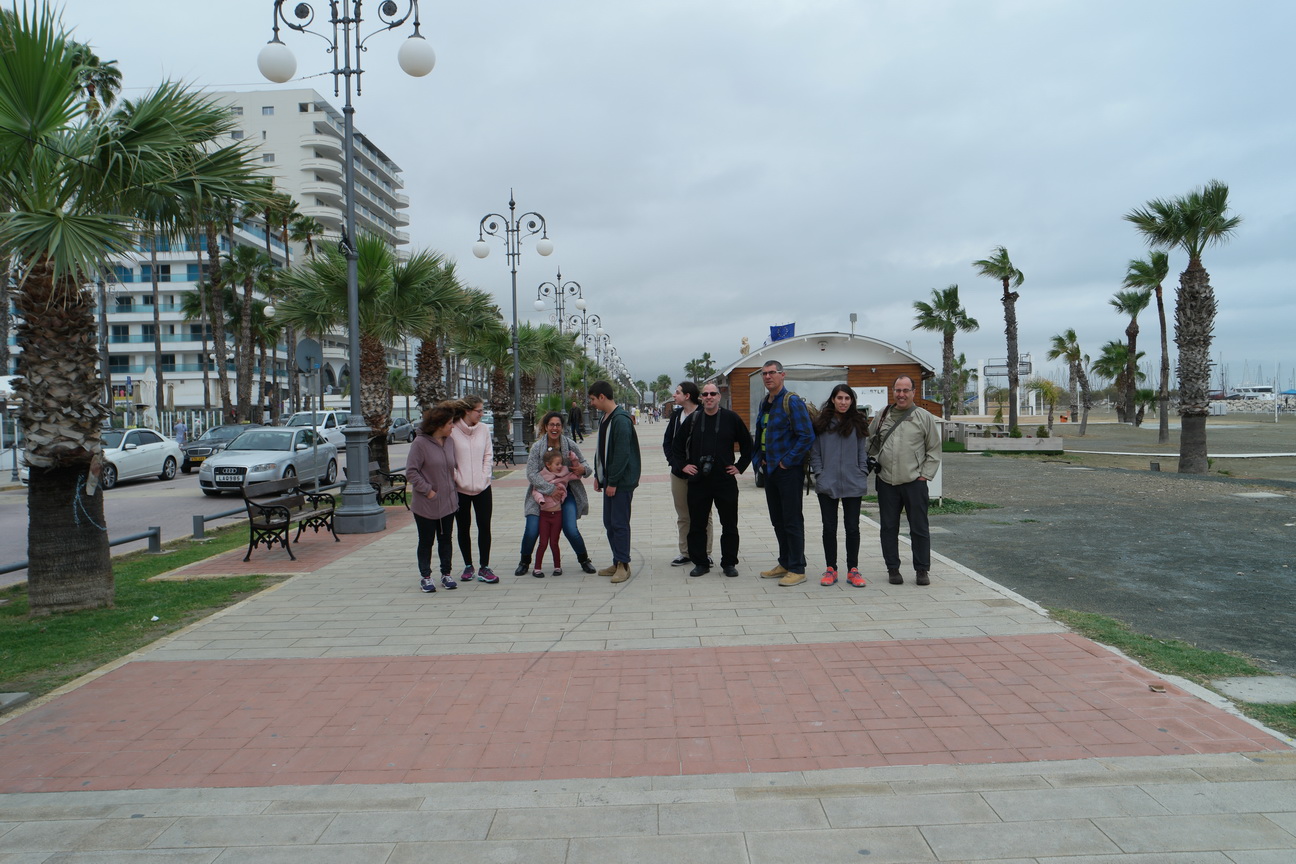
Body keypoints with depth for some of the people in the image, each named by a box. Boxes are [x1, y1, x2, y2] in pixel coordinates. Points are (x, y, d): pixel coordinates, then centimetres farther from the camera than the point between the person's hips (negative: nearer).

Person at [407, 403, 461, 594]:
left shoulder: (450, 441, 5)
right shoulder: (420, 443, -14)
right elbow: (411, 471, -15)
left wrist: (451, 489, 8)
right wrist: (427, 490, -16)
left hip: (448, 502, 6)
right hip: (426, 505, -5)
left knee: (445, 540, 13)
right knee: (426, 541, 6)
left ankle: (446, 574, 24)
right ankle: (425, 577, 18)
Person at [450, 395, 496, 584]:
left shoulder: (484, 429, 2)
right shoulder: (452, 430, -9)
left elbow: (488, 456, 6)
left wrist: (484, 478, -3)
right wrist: (458, 480, -11)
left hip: (482, 488, 2)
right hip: (460, 489, -2)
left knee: (484, 526, 0)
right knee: (463, 528, 9)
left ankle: (484, 568, 7)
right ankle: (468, 566, 22)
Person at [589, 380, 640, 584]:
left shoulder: (621, 420, -17)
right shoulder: (605, 418, 13)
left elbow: (622, 454, -21)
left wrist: (612, 482, -19)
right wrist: (598, 476, 14)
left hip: (622, 482, -10)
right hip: (609, 479, 10)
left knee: (619, 523, -4)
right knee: (609, 522, 12)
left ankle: (623, 565, 5)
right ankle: (617, 563, 20)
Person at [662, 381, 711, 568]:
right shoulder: (676, 414, 9)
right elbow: (667, 441, 14)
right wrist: (673, 461, 0)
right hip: (679, 472, 6)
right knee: (682, 516, 11)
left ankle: (705, 553, 10)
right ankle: (685, 553, 20)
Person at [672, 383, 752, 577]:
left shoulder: (731, 419, 1)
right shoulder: (692, 419, 6)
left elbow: (747, 444, 10)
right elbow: (678, 445, 17)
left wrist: (740, 466, 4)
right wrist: (683, 465, 7)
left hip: (726, 481, -1)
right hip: (698, 481, 1)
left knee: (729, 525, 4)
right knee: (697, 525, 5)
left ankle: (729, 563, 16)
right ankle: (700, 562, 17)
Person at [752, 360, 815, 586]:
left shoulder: (792, 402, -13)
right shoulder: (764, 403, 13)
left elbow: (806, 436, -19)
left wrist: (787, 461, -17)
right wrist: (760, 457, 11)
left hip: (789, 470, -9)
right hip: (770, 469, 9)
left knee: (792, 520, -4)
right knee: (777, 520, 14)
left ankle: (797, 569, 3)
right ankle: (785, 564, 25)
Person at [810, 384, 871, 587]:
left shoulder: (858, 423, 5)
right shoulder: (821, 423, 3)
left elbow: (863, 451, 7)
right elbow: (815, 452, 5)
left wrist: (863, 476, 0)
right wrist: (819, 474, -4)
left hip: (853, 485, 0)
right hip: (827, 485, 0)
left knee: (852, 528, 5)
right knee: (829, 528, 5)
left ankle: (853, 570, 14)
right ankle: (831, 569, 15)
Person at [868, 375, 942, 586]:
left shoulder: (924, 417, 2)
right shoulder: (882, 416, 10)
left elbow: (934, 450, 4)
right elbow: (871, 443, 19)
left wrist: (925, 474, -3)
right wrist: (875, 465, 7)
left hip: (914, 482, -3)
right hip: (886, 482, 3)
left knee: (919, 527, 1)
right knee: (888, 527, 7)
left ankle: (922, 570, 11)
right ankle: (893, 568, 17)